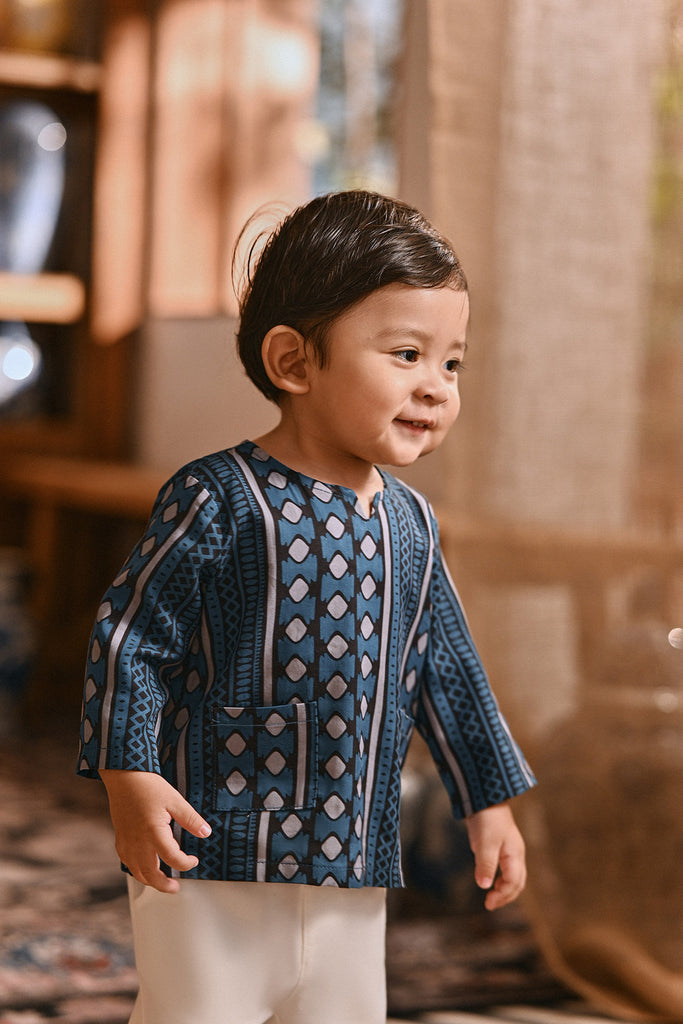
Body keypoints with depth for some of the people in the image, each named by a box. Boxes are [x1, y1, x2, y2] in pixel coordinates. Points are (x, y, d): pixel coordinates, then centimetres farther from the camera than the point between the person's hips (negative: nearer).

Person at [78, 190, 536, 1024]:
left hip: (353, 863, 6)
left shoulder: (409, 523, 8)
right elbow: (130, 635, -10)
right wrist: (129, 778, -17)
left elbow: (445, 670, 16)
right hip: (213, 859, -6)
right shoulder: (216, 501, -12)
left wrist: (488, 801, 18)